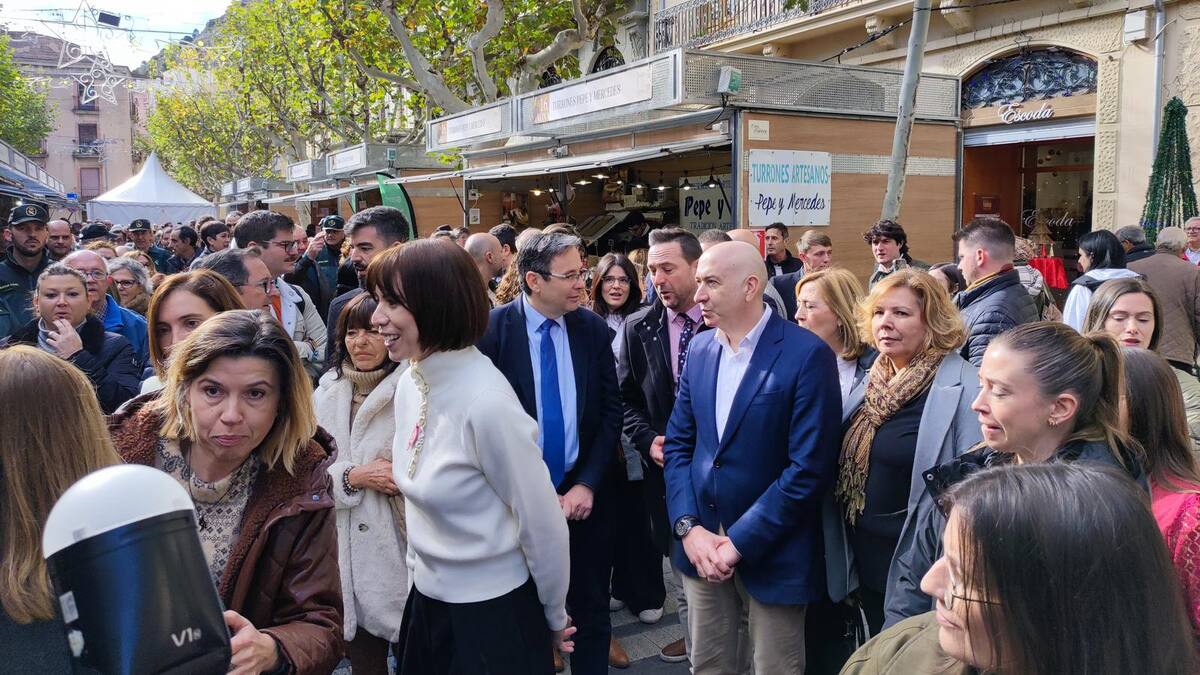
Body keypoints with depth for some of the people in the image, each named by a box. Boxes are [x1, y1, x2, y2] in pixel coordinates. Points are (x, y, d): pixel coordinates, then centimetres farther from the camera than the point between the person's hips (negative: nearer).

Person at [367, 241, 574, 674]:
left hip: (493, 613, -7)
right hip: (427, 600, 7)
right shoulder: (410, 382, -3)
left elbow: (542, 524, -18)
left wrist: (554, 616, -6)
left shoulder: (486, 403, -27)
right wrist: (420, 567, 16)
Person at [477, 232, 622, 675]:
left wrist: (587, 484, -8)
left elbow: (610, 411, 1)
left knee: (591, 611, 14)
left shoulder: (594, 328, -2)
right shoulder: (492, 329, -11)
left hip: (583, 492, 2)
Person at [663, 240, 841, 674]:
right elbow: (678, 444, 7)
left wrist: (740, 541, -16)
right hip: (701, 542, 5)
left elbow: (809, 468, -18)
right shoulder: (699, 349, 5)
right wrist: (689, 526, -6)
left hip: (772, 551, -5)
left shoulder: (807, 355, -15)